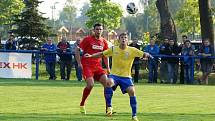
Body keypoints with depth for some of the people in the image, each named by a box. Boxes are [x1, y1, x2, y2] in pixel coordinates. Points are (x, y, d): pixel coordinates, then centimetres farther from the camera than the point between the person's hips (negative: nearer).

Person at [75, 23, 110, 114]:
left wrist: (107, 67, 13)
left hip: (97, 66, 5)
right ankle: (82, 104, 1)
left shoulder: (103, 42, 10)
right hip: (87, 66, -5)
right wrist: (79, 63, -10)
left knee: (106, 82, -12)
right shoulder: (88, 39, -5)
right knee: (90, 84, -21)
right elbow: (77, 50, -3)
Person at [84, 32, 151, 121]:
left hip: (126, 76, 0)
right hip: (114, 75, 0)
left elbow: (143, 54, -11)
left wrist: (147, 55, -33)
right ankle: (109, 107, -18)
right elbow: (102, 54, 11)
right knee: (109, 82, -33)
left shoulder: (132, 50, -4)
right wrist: (91, 56, 1)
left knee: (132, 91, -21)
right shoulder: (113, 49, 1)